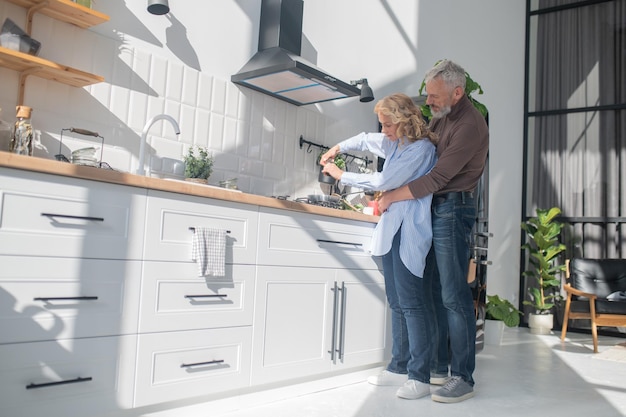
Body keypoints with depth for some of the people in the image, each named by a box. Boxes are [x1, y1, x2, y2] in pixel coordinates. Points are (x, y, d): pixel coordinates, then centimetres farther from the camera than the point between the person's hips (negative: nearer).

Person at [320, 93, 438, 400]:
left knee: (410, 303, -9)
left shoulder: (420, 148, -12)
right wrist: (338, 148, 21)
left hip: (409, 233, -9)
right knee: (397, 303, 11)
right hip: (391, 229, 9)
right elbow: (366, 140, 35)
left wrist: (341, 176, -4)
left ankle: (420, 377, -2)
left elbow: (384, 181, -14)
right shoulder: (396, 143, 16)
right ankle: (400, 367, 20)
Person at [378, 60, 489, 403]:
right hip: (433, 208, 9)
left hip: (452, 210, -9)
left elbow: (437, 177, -21)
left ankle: (463, 378, 1)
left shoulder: (470, 124, -16)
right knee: (433, 290, 11)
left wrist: (392, 197, -13)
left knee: (454, 294, -7)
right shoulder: (441, 118, 13)